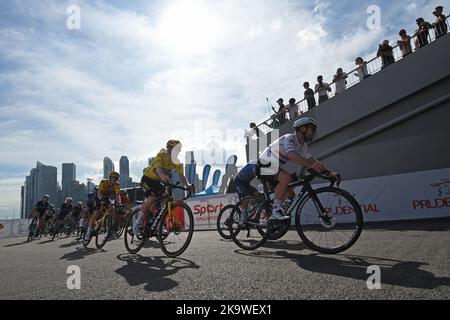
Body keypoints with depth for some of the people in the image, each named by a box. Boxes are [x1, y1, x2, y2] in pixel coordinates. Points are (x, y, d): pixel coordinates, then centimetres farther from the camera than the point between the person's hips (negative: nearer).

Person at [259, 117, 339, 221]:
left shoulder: (303, 145, 5)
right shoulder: (289, 138, -22)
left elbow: (312, 160, -2)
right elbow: (292, 155, -41)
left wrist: (329, 173, -14)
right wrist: (310, 165, -53)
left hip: (276, 168, 10)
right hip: (265, 165, -10)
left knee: (290, 193, 4)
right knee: (287, 177, -32)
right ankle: (276, 210, -23)